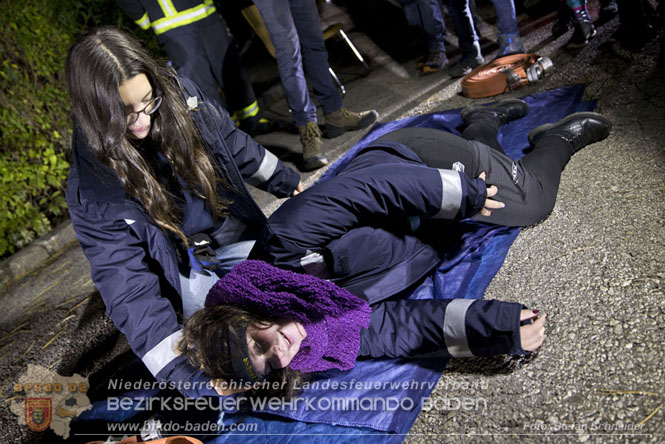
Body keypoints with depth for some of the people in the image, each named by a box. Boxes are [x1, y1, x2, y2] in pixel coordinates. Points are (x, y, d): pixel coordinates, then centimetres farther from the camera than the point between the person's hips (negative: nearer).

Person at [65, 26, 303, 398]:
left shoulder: (178, 96, -16)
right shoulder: (91, 190, -26)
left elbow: (235, 146, 3)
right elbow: (128, 288, -27)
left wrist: (286, 182, 14)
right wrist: (192, 375, -33)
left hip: (235, 233, 4)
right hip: (182, 267, -4)